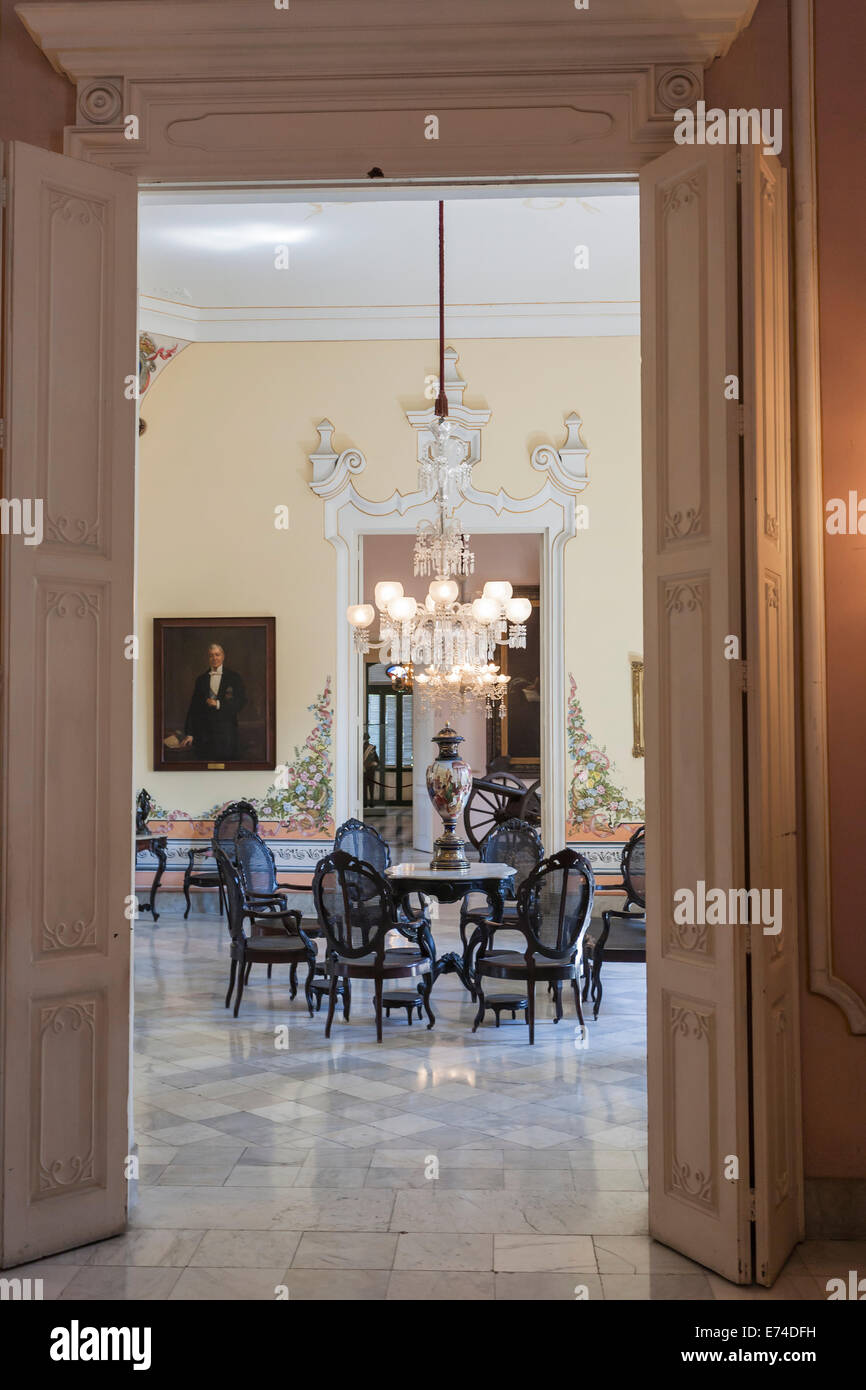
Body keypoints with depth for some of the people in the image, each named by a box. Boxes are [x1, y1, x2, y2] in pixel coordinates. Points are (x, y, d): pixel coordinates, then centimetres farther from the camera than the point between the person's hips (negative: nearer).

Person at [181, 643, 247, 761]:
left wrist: (218, 704, -10)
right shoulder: (201, 679, 12)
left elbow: (241, 701, -1)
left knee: (227, 762, -5)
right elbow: (193, 707, 10)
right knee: (207, 764, -3)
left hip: (226, 729, -2)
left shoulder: (233, 677, 6)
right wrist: (189, 733, 4)